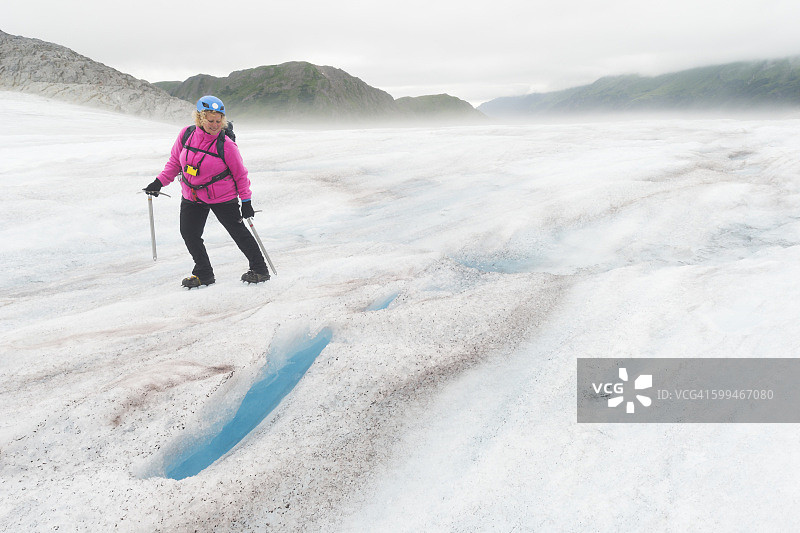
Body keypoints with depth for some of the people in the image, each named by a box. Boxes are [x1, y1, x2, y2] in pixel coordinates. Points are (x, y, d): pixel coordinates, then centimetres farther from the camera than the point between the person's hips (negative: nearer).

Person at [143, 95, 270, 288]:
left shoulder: (226, 145, -17)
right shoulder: (186, 135, -7)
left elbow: (240, 174, -8)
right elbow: (175, 161, 8)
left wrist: (246, 201, -6)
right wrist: (159, 182, 3)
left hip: (222, 197, -4)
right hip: (191, 196, 5)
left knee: (238, 232, 3)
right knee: (189, 234, 3)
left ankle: (259, 269, 18)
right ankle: (203, 273, 21)